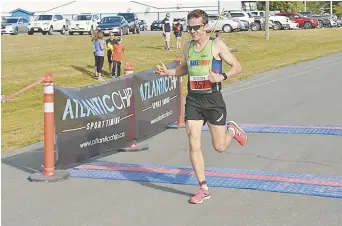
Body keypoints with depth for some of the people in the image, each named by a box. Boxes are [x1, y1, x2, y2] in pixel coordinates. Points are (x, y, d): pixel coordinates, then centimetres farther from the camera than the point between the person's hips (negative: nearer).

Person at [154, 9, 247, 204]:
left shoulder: (216, 44, -7)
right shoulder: (188, 47, 7)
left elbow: (237, 67, -6)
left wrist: (222, 77, -23)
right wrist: (168, 72, 6)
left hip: (213, 99, -4)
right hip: (193, 100, 4)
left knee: (219, 147, 5)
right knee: (194, 146, -3)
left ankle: (232, 130, 40)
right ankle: (204, 189, 9)